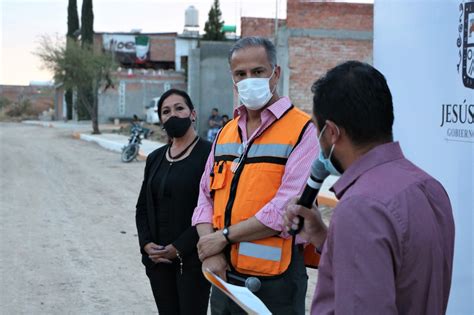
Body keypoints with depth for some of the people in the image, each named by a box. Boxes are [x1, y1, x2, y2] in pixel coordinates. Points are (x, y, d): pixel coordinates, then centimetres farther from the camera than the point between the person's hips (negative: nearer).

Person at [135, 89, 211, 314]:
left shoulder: (207, 154, -8)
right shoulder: (155, 158, 12)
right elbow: (142, 207, 14)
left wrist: (179, 248, -15)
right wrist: (146, 244, -2)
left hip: (192, 259, -5)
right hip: (158, 259, 5)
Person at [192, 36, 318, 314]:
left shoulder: (303, 130, -8)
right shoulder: (226, 132, 13)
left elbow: (288, 208, -18)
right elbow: (206, 198, 10)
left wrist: (224, 236, -12)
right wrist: (210, 253, -6)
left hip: (274, 281, -6)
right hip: (224, 276, 6)